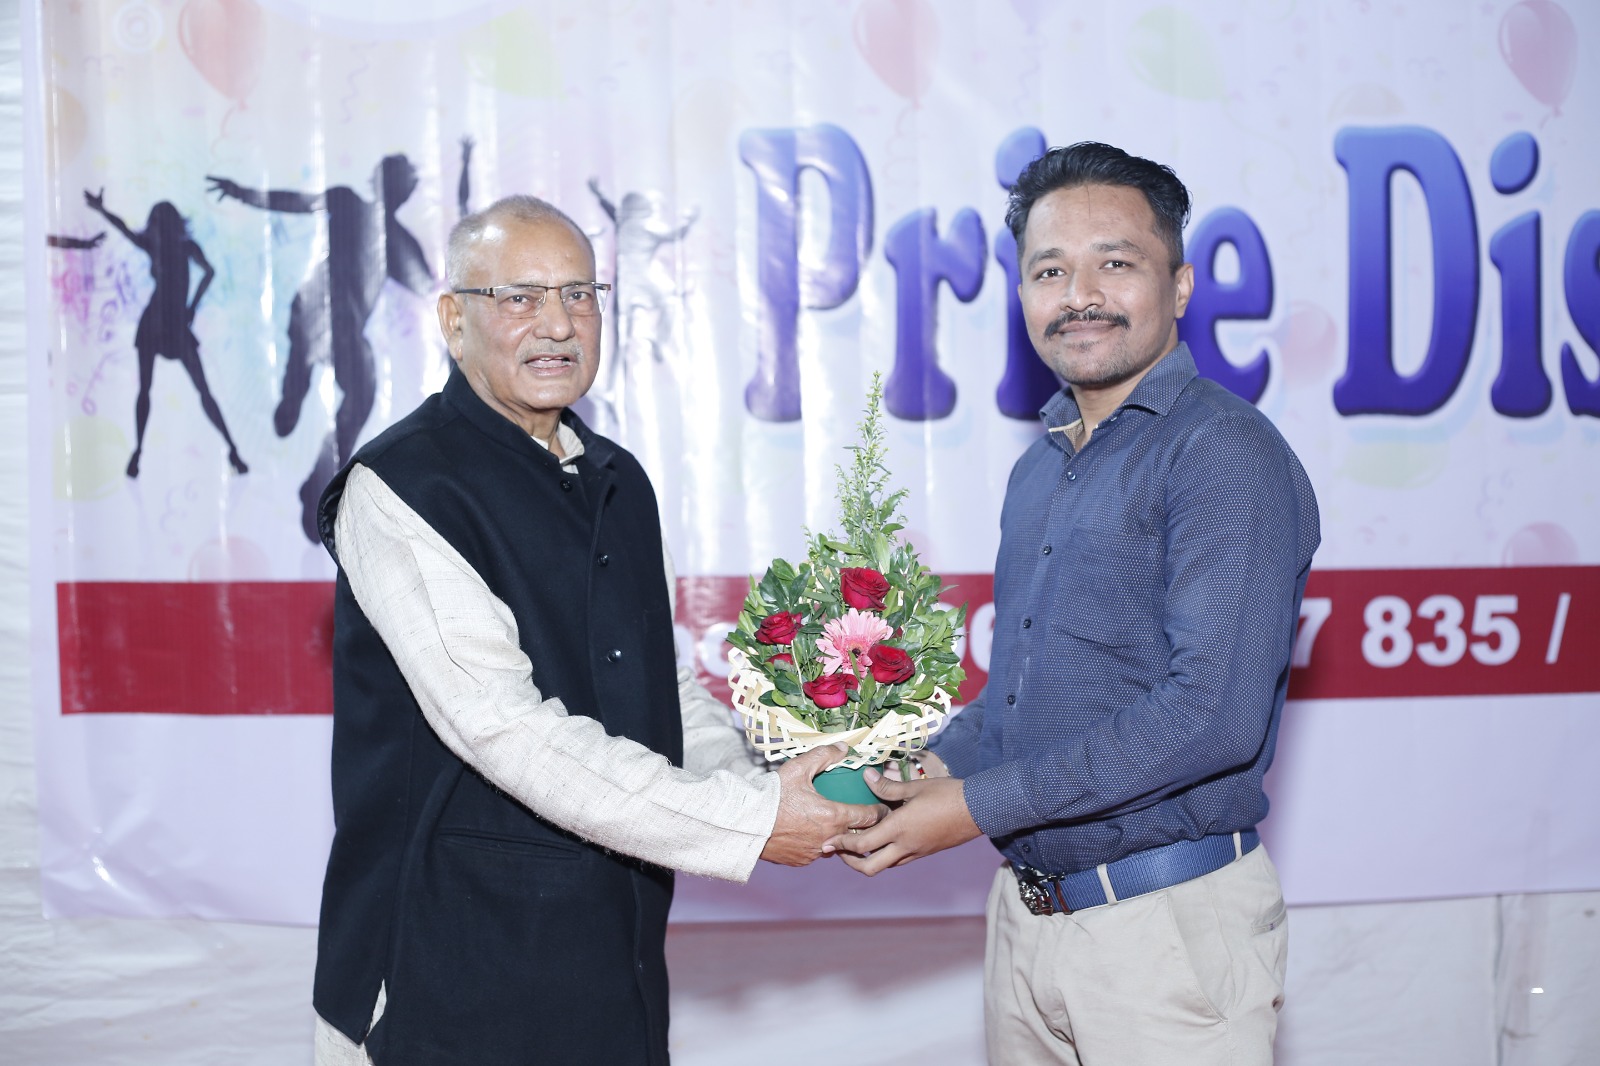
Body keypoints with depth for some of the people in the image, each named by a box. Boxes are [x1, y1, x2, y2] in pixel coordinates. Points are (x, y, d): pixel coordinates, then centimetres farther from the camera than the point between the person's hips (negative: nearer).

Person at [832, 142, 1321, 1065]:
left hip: (1171, 923, -7)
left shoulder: (1227, 452, -14)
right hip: (1027, 912, 8)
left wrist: (978, 806, -19)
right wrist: (934, 768, 0)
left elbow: (1211, 713, -23)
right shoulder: (1041, 468, 12)